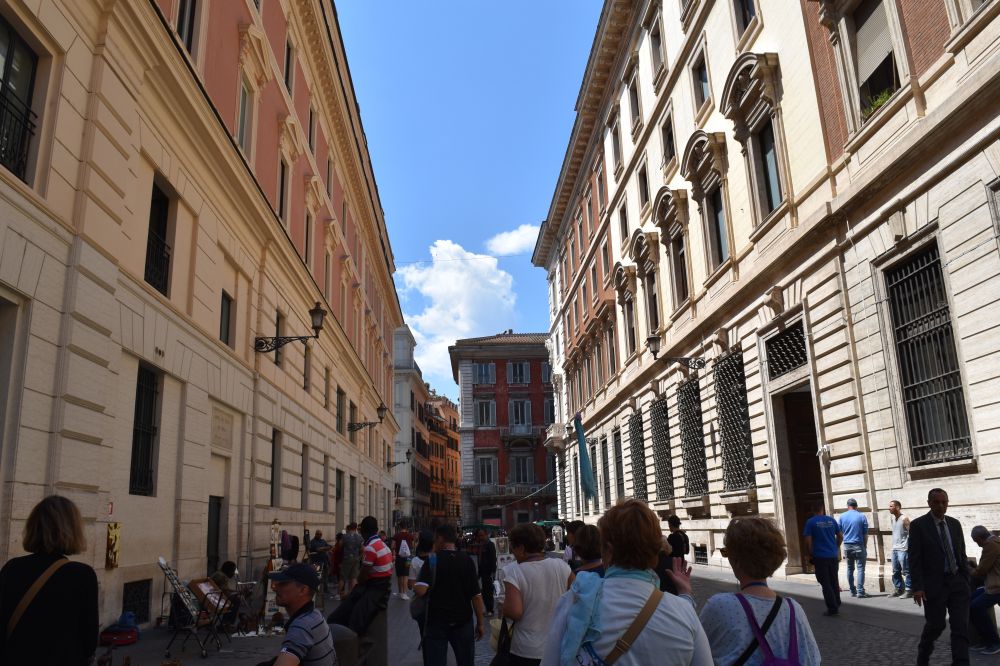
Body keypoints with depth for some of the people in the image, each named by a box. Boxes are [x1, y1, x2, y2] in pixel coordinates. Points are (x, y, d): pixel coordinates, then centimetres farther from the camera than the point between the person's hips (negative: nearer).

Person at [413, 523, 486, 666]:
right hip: (462, 621, 2)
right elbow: (476, 595, -5)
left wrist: (414, 587, 0)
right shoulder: (467, 560, -3)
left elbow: (420, 591, -22)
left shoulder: (432, 560, -10)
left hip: (436, 622, -2)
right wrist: (480, 624, 2)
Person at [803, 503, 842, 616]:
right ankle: (837, 604, 28)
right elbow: (840, 536, 9)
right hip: (833, 556, 4)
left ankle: (832, 608, 1)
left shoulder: (810, 522, -8)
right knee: (834, 582, 18)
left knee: (825, 583, 3)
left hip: (820, 557, -4)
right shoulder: (831, 520, 3)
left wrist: (810, 554, 2)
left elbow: (808, 541, -10)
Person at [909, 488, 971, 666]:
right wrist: (917, 587, -15)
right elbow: (914, 558, -10)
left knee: (961, 627, -3)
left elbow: (962, 554, 13)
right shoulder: (918, 525, -7)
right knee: (935, 625, 7)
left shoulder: (955, 524, 8)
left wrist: (966, 581, 10)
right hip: (934, 584, -4)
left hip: (957, 582, 4)